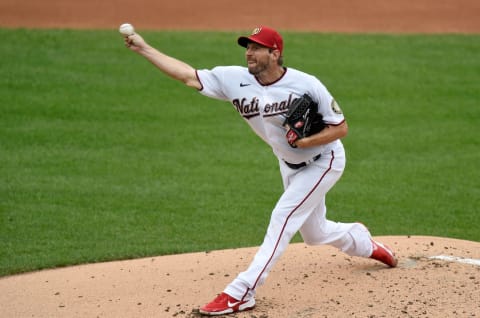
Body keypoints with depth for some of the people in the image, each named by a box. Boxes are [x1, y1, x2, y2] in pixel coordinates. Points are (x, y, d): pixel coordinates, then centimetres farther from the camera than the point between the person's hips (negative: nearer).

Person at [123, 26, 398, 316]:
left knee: (282, 218, -18)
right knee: (314, 233, 18)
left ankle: (241, 293, -20)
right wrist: (144, 48, -23)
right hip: (290, 165, 6)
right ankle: (362, 242, 50)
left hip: (323, 161, -6)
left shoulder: (306, 85, -28)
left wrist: (305, 141, -35)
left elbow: (341, 128, -20)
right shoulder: (235, 79, -16)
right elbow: (189, 76, -17)